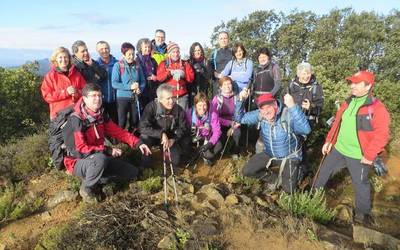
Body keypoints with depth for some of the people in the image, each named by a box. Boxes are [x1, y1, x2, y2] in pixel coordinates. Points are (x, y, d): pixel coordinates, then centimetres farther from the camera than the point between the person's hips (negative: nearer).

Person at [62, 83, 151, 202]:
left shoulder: (101, 115, -2)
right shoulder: (76, 120, -23)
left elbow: (118, 132, 3)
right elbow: (81, 149, -25)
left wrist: (138, 143, -8)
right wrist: (108, 150, -26)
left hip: (98, 159, 7)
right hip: (78, 162, -6)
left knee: (132, 172, 1)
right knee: (100, 158, -41)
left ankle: (95, 178, 5)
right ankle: (86, 188, -13)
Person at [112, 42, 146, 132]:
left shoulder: (137, 65, 4)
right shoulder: (118, 65, -7)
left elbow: (143, 81, 8)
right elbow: (114, 83, -13)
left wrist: (140, 89, -13)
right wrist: (129, 86, -20)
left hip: (135, 98, 4)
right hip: (122, 97, -4)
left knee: (134, 121, 15)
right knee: (122, 122, 6)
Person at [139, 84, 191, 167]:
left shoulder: (178, 109, -18)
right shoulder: (151, 107, -26)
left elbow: (183, 128, -9)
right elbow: (143, 127, -34)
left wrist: (173, 139, -25)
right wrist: (161, 134, -43)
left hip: (171, 138, 2)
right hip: (154, 136, -2)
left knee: (175, 162, -10)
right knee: (145, 137, -34)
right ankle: (145, 161, -7)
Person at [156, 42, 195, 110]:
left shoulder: (185, 64, 12)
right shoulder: (164, 64, 8)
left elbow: (191, 77, 3)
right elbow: (159, 77, -5)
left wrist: (183, 74, -13)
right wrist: (170, 72, -15)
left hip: (182, 96, 2)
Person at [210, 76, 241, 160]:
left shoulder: (236, 98, -1)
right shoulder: (217, 99, -5)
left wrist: (233, 127, -19)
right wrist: (230, 123, -18)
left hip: (234, 125, 1)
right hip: (221, 125, -1)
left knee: (237, 132, -30)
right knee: (221, 136, -30)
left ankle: (235, 152, -3)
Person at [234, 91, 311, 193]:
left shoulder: (288, 114, -31)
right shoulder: (259, 115, -14)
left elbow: (306, 130, -48)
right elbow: (240, 118, -5)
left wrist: (293, 107, -56)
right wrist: (240, 100, -23)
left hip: (289, 157, -4)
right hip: (269, 154, 5)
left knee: (288, 189, -14)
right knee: (247, 171, -5)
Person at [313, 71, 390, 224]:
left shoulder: (377, 109, -16)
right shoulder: (348, 103, 6)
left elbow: (382, 135, -18)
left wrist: (369, 155, -20)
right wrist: (329, 141, 8)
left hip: (359, 156, -6)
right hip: (338, 149, 7)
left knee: (360, 184, 10)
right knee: (323, 173, 17)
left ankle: (363, 213, 32)